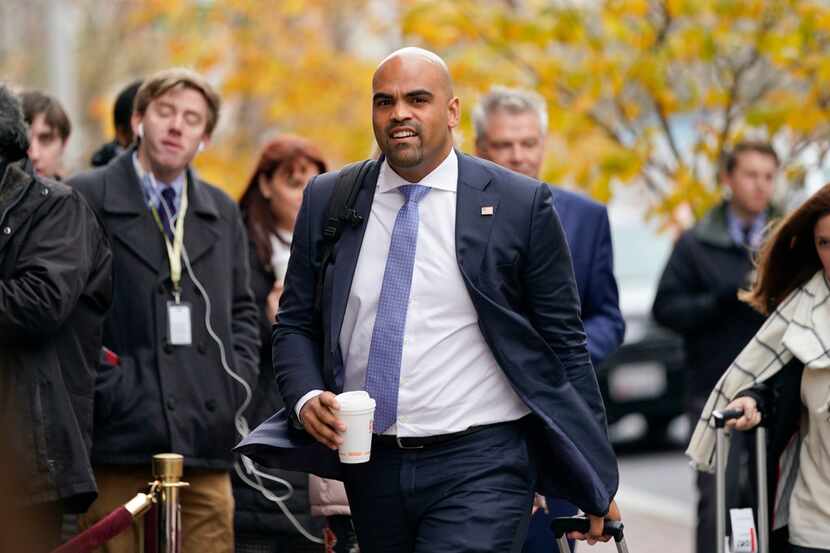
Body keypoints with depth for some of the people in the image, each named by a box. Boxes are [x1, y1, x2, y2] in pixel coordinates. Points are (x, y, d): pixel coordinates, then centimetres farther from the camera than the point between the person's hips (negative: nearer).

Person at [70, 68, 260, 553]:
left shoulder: (222, 212, 19)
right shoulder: (86, 199, 1)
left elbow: (242, 311, 23)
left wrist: (237, 382, 8)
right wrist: (108, 386, -11)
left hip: (206, 438, 5)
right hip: (119, 441, -5)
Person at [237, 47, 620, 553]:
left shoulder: (520, 204, -2)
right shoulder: (328, 200, 7)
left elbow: (563, 342, 1)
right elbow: (295, 323, 12)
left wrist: (594, 474, 3)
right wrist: (306, 398, -8)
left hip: (479, 468, -4)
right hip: (372, 468, 4)